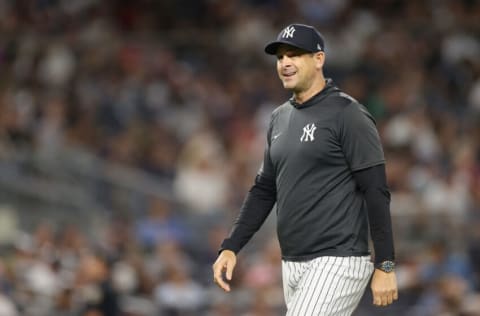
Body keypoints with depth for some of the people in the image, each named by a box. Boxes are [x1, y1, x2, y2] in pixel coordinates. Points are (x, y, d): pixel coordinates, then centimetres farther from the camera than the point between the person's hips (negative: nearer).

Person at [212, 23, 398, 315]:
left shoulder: (348, 115, -9)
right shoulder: (280, 118, 15)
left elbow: (376, 193, -12)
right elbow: (264, 190, 21)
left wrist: (385, 267, -17)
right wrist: (231, 247, 11)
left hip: (337, 263, -8)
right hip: (292, 265, 8)